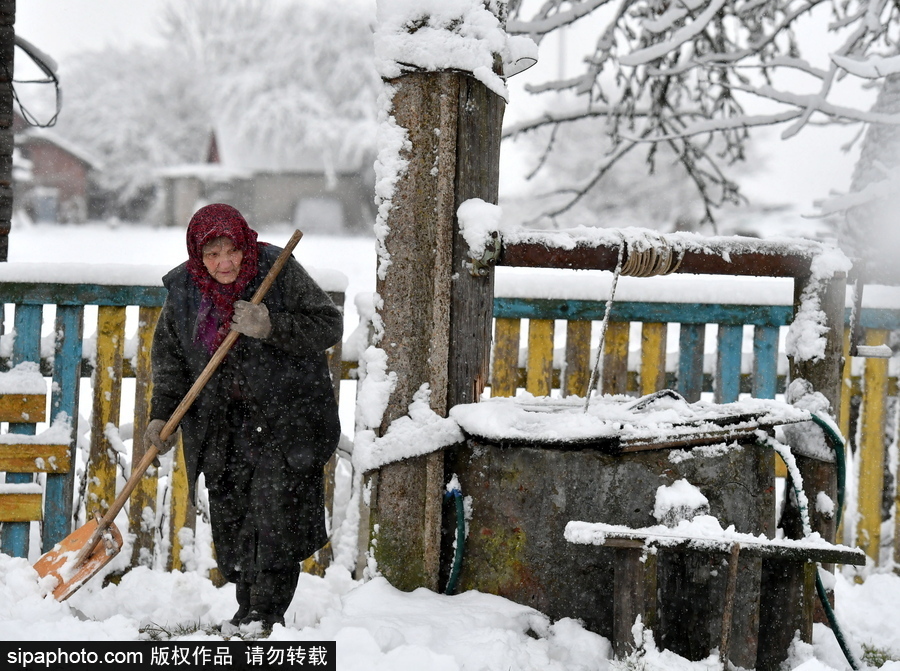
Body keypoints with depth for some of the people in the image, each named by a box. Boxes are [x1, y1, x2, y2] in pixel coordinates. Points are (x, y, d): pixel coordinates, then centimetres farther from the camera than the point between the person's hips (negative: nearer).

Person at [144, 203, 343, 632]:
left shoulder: (280, 272, -12)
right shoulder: (183, 290, -1)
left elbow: (328, 325, -11)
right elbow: (168, 355, 10)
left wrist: (271, 327, -25)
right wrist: (161, 414, -1)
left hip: (286, 413, -4)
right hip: (224, 421, 4)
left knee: (277, 509, -10)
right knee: (231, 513, 3)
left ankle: (268, 614, -6)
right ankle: (248, 608, 15)